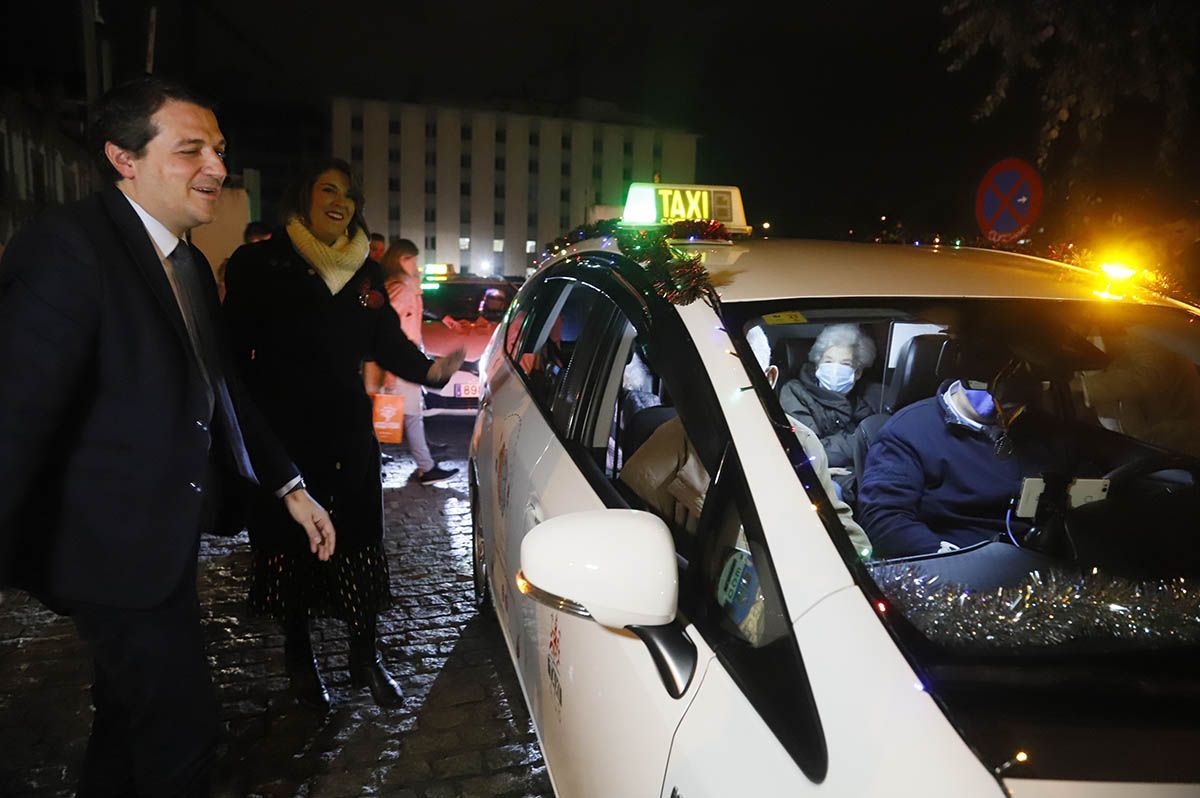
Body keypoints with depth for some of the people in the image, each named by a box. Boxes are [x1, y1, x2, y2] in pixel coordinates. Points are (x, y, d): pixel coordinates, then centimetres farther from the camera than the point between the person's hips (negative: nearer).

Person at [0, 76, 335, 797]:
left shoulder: (190, 265, 9)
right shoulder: (68, 247, -20)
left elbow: (220, 390, 14)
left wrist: (289, 486, 11)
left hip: (161, 542, 9)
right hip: (114, 549, -9)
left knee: (130, 718, 24)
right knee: (182, 731, 3)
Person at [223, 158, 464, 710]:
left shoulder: (366, 271, 9)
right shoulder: (260, 265, -4)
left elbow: (388, 343, 11)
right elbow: (235, 349, -7)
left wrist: (429, 370, -8)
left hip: (350, 432, 4)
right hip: (281, 433, -3)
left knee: (360, 541, 8)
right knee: (290, 545, 9)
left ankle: (365, 658, 25)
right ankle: (299, 658, 29)